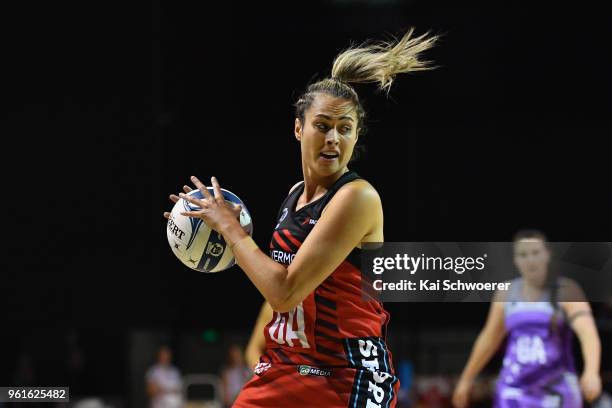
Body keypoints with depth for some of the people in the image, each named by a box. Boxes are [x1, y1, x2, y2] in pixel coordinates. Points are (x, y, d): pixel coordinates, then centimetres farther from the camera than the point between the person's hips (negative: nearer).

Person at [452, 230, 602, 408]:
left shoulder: (567, 291, -9)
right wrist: (466, 379, 24)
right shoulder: (506, 294, 4)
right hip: (516, 391, 3)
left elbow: (589, 333, -25)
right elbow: (489, 339, 18)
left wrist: (592, 372, -43)